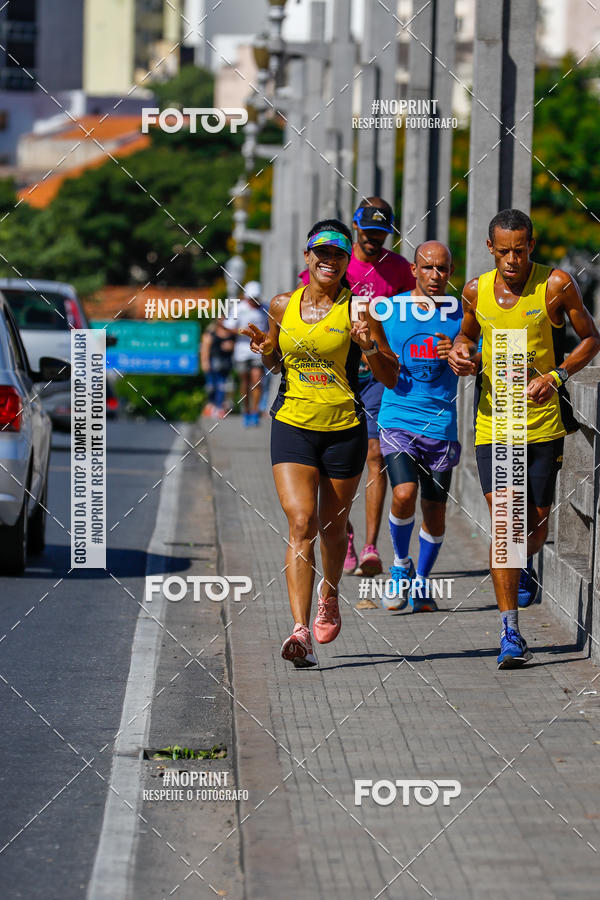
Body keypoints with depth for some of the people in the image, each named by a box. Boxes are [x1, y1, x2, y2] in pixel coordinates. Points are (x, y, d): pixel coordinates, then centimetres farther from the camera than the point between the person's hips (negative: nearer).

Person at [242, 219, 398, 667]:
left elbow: (392, 377, -2)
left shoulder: (357, 308, -5)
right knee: (301, 524, -14)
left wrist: (369, 345, -20)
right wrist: (266, 350, -2)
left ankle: (329, 598, 44)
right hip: (293, 425, 1)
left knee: (332, 528, 13)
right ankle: (301, 631, -20)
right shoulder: (283, 306, 4)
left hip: (344, 428, -1)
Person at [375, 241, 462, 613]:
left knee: (435, 509, 6)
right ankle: (401, 563, 6)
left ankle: (421, 582, 27)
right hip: (398, 419, -1)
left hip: (441, 424, 2)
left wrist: (457, 354, -26)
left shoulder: (460, 313, 3)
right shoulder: (389, 309, 2)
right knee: (404, 494, -20)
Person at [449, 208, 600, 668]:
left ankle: (524, 567, 46)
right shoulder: (476, 291, 2)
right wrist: (459, 354, -3)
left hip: (544, 422, -1)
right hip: (493, 423, 1)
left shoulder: (556, 285, -7)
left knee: (537, 525, 8)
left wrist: (557, 376, -14)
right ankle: (511, 632, -7)